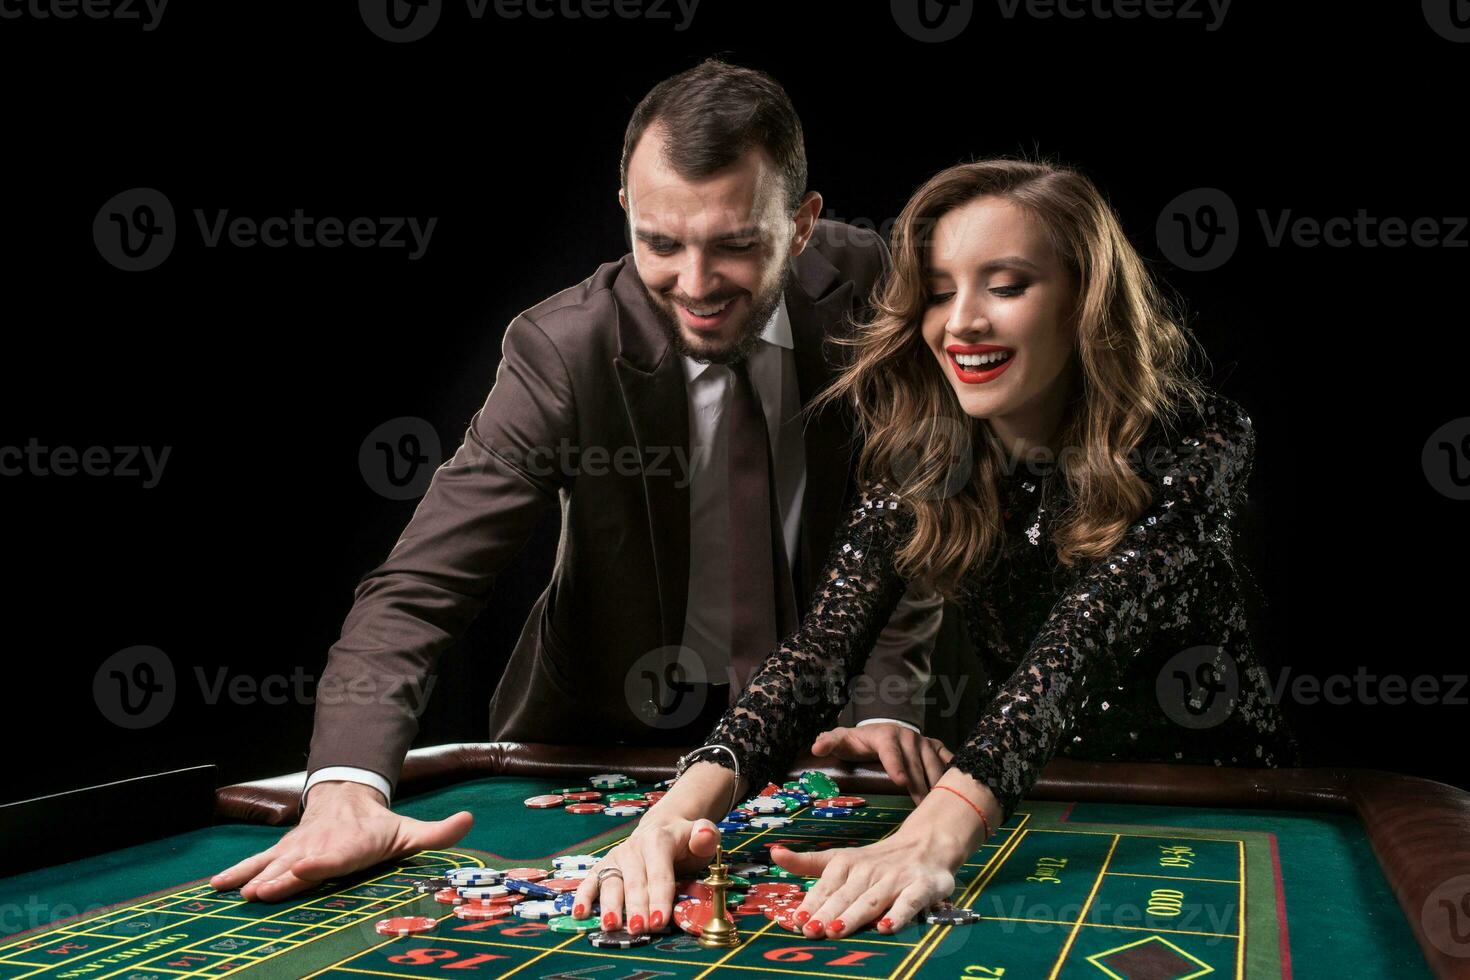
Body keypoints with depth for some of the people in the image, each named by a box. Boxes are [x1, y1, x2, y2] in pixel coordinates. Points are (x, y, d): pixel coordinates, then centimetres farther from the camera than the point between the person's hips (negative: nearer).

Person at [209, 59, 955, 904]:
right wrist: (346, 787, -41)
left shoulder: (867, 290, -12)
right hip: (610, 732, -1)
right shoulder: (562, 349, -20)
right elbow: (417, 590, -25)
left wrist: (892, 705, -16)